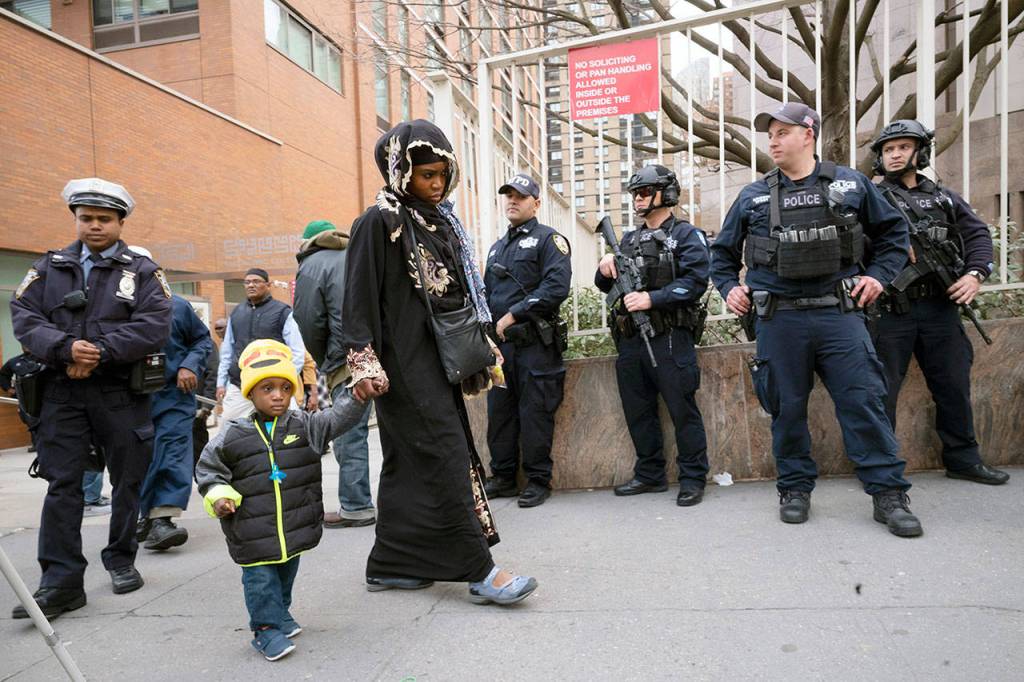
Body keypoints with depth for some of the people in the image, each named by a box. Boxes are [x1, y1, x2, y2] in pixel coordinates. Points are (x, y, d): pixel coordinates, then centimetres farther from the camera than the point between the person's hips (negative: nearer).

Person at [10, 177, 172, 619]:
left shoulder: (142, 271, 4)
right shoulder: (49, 267, 12)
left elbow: (154, 328, -9)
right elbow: (24, 316, 0)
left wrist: (100, 352, -17)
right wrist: (66, 348, -17)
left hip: (122, 392, -1)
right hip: (62, 391, 2)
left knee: (127, 480, 8)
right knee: (62, 485, 1)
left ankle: (121, 560, 26)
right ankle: (61, 582, 8)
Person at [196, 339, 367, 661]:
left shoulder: (304, 425, -4)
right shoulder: (233, 436, -8)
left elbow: (337, 419, -10)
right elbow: (208, 466, 3)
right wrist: (218, 495, -12)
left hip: (295, 525, 3)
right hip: (254, 534, -3)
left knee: (287, 573, 21)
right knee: (261, 579, 3)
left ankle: (280, 614, 42)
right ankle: (267, 628, 18)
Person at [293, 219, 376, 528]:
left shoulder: (312, 266, 4)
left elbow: (309, 324, -3)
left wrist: (324, 363, 11)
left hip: (348, 361, -5)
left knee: (350, 434, 0)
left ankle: (356, 506, 5)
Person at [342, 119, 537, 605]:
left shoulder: (442, 222, 14)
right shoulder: (378, 223, -8)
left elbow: (464, 291, 19)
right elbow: (359, 296, -12)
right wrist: (363, 363, -17)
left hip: (437, 358, 8)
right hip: (403, 361, -8)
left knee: (409, 460, 12)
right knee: (444, 455, -8)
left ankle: (390, 564, 24)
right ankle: (479, 571, -1)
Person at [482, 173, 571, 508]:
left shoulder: (548, 239, -1)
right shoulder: (497, 247, 22)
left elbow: (556, 287, -15)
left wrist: (513, 315, -15)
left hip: (535, 342, -7)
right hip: (500, 343, 7)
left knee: (534, 414, -1)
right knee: (499, 412, 10)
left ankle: (538, 480, 12)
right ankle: (502, 478, 23)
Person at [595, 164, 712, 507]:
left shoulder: (687, 235, 1)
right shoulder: (629, 240, 20)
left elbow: (695, 281, -12)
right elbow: (605, 286, 21)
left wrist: (652, 299, -19)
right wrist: (605, 267, -1)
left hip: (670, 338, -7)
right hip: (630, 339, 7)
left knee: (682, 410, -2)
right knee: (638, 411, 12)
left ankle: (693, 478, 9)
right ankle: (650, 475, 24)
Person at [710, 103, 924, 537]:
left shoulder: (851, 184, 9)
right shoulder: (752, 197, 9)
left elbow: (893, 231, 19)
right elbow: (723, 251, 19)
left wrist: (878, 274, 7)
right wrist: (729, 287, 3)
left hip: (839, 314, 0)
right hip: (778, 320, 1)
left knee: (863, 402, -2)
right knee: (787, 408, 7)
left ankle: (889, 494, 10)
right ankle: (795, 489, 22)